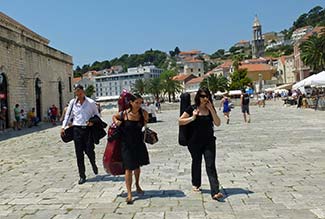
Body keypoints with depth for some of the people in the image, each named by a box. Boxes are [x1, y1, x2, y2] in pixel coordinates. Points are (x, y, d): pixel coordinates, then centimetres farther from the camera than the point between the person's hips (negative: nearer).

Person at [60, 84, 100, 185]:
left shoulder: (91, 102, 0)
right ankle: (82, 176, 13)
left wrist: (93, 121, -9)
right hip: (77, 129, 2)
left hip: (88, 129, -2)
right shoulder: (72, 102, 5)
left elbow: (97, 114, 10)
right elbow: (68, 115, 13)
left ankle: (93, 164, 33)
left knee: (89, 150, -3)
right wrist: (63, 127, 4)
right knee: (79, 154, 3)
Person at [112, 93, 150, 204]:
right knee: (128, 168, -6)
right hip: (126, 144, -3)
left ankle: (137, 185, 45)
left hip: (139, 143, 3)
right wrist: (116, 121, -13)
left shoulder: (143, 113, -10)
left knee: (137, 166, 21)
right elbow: (114, 116, 5)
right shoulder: (124, 114, -16)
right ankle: (129, 194, -2)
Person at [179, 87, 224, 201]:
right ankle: (196, 185, 40)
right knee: (196, 163, 17)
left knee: (211, 165, -7)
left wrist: (211, 109, -14)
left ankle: (215, 192, -12)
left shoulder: (211, 109, 3)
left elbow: (218, 123, -6)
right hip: (195, 142, -1)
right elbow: (180, 121, -6)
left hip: (209, 141, 1)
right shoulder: (192, 109, -6)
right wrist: (192, 118, -18)